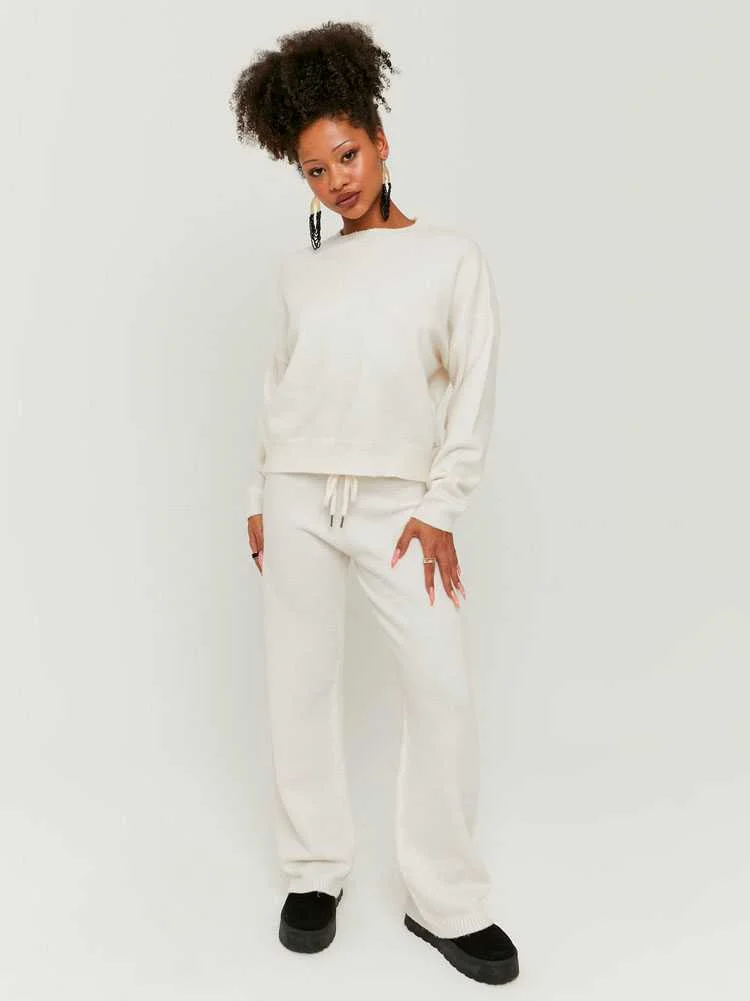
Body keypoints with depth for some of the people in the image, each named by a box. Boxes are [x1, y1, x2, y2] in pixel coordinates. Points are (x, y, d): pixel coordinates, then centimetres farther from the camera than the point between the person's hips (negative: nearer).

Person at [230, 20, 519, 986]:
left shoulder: (452, 255, 1)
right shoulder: (300, 265, 8)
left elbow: (473, 389, -1)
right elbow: (276, 382, 13)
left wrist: (439, 509, -6)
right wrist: (259, 497, 8)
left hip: (397, 502, -2)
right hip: (296, 497, 2)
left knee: (444, 688, -7)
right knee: (300, 686, 4)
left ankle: (446, 901, 8)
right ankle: (315, 872, 20)